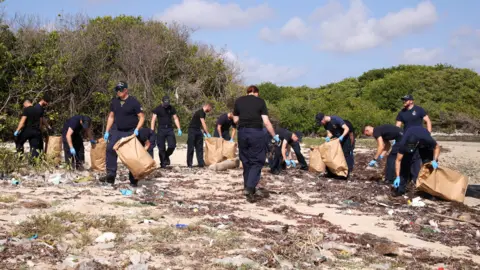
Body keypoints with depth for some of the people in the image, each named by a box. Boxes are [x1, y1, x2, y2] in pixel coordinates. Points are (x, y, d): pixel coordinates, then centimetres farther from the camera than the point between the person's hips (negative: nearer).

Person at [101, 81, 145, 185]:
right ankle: (111, 175, -12)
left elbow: (142, 117, -9)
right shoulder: (114, 101, 6)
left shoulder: (133, 102, -9)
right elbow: (111, 116, 14)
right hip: (117, 131, 4)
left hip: (130, 132, -4)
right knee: (110, 149, -14)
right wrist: (107, 131, 8)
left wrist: (136, 129, -21)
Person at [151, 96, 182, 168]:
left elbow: (175, 118, 12)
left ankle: (166, 156, 20)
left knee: (172, 146, -8)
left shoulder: (172, 108, 7)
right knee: (161, 148, -2)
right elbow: (153, 120, -6)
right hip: (161, 129, -2)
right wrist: (152, 130, -16)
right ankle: (163, 163, 8)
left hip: (169, 129, 2)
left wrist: (179, 129, 3)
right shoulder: (157, 109, -2)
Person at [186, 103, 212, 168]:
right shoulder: (200, 112, -16)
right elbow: (203, 123, -21)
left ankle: (201, 163, 3)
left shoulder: (203, 113, 13)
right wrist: (207, 133, -21)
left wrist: (204, 132, 8)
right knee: (191, 148, -2)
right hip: (192, 130, -9)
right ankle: (189, 164, 3)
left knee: (199, 148, 4)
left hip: (198, 131, 9)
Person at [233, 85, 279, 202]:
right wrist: (274, 136, 4)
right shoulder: (260, 101, 2)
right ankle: (249, 188, -12)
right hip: (256, 132, -3)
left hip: (242, 132, 3)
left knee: (246, 161, 14)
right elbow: (266, 122, -3)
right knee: (257, 161, 3)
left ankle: (248, 187, 20)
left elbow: (235, 120, 11)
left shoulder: (238, 101, 9)